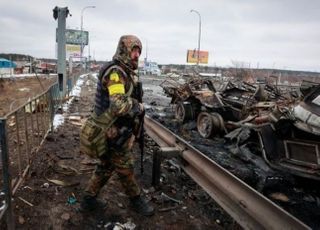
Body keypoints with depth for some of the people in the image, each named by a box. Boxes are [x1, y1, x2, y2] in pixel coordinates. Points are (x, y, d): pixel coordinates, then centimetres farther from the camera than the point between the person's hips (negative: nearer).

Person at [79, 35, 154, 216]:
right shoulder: (115, 72, -21)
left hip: (112, 129, 9)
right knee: (125, 168, 10)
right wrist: (139, 107, -18)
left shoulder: (125, 72, 10)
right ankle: (137, 199, 32)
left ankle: (89, 199, 35)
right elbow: (119, 105, -34)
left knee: (107, 166, 21)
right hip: (114, 133, -9)